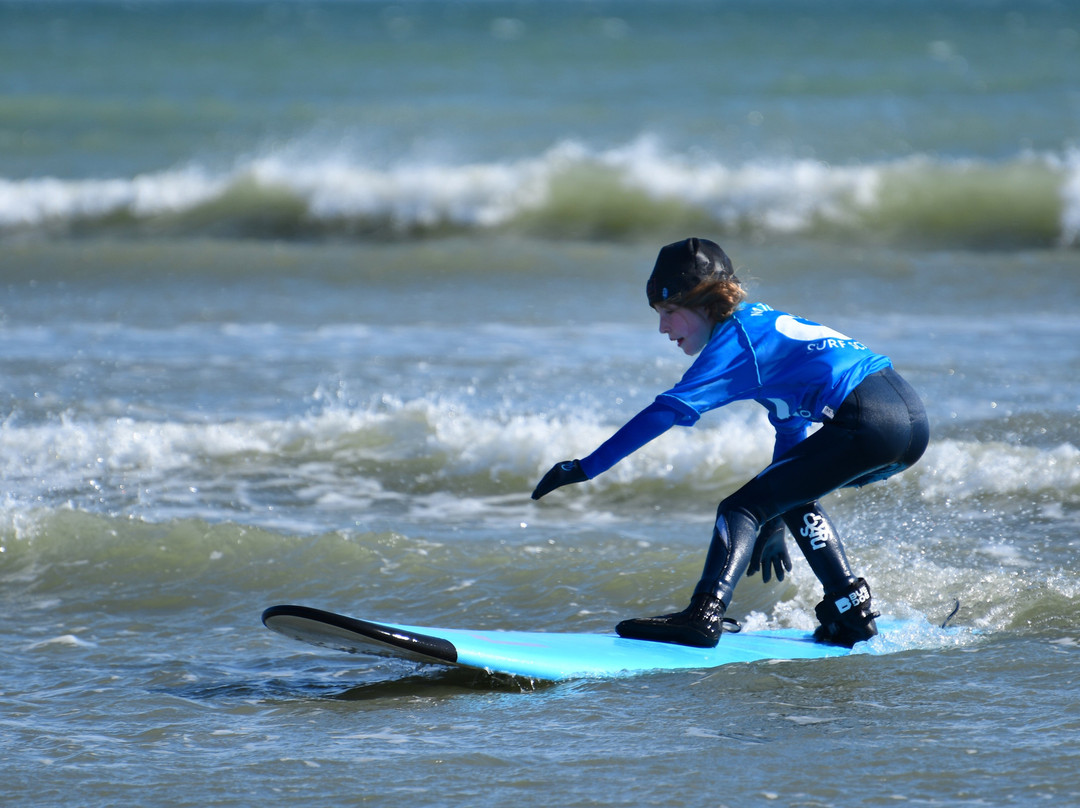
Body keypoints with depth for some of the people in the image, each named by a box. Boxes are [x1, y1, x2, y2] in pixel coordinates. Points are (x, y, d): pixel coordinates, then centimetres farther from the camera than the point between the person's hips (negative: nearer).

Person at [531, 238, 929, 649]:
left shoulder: (736, 338, -3)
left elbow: (670, 409, -14)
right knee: (792, 498, 30)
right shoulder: (763, 322, 26)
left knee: (742, 507, -9)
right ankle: (851, 614, 27)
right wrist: (774, 524, 37)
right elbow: (791, 424, 33)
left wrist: (586, 467, -15)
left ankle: (704, 615, -26)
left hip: (868, 422, -10)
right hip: (911, 418, 10)